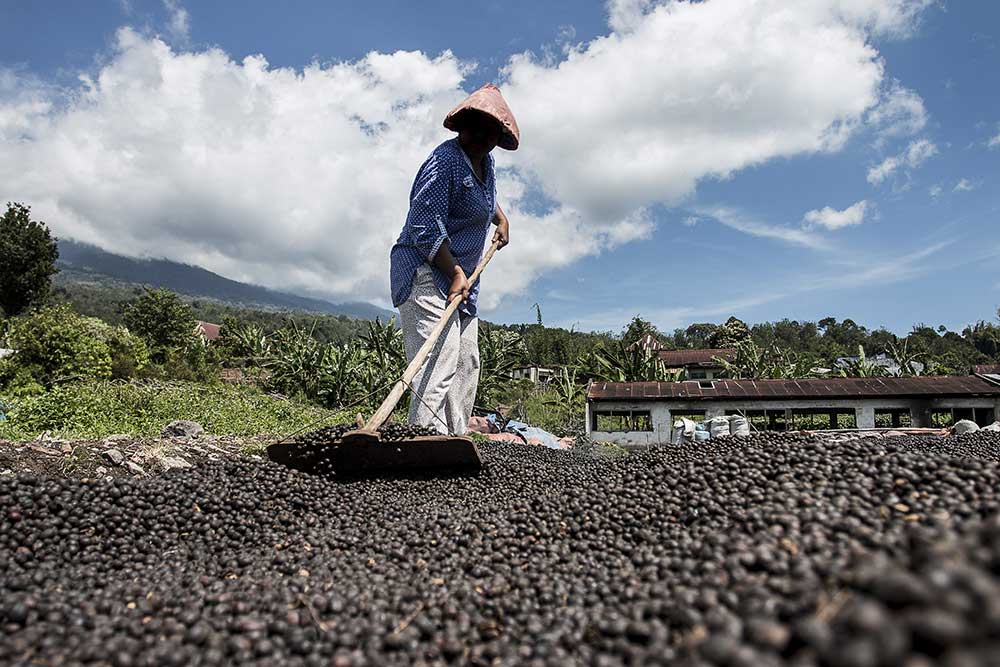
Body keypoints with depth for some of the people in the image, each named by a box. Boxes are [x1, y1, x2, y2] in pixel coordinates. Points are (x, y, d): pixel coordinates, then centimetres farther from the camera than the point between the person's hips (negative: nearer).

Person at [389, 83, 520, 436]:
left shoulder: (486, 162, 14)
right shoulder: (445, 161, -14)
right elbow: (426, 227, -21)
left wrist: (501, 218, 28)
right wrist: (456, 272, -25)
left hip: (461, 278, 10)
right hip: (426, 272, -10)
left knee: (466, 364, 8)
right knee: (437, 367, -20)